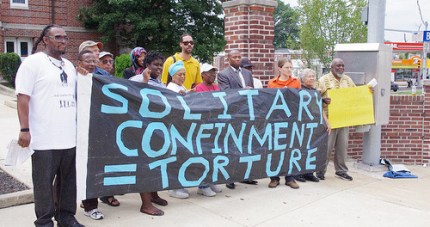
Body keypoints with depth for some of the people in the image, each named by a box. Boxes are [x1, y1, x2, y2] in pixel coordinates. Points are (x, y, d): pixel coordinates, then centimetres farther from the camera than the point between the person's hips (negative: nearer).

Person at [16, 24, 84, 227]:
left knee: (68, 179, 12)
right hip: (44, 138, -6)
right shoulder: (33, 62, -5)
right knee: (44, 182, 5)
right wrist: (25, 129, -17)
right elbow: (22, 98, -11)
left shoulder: (69, 65, 15)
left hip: (69, 136, 6)